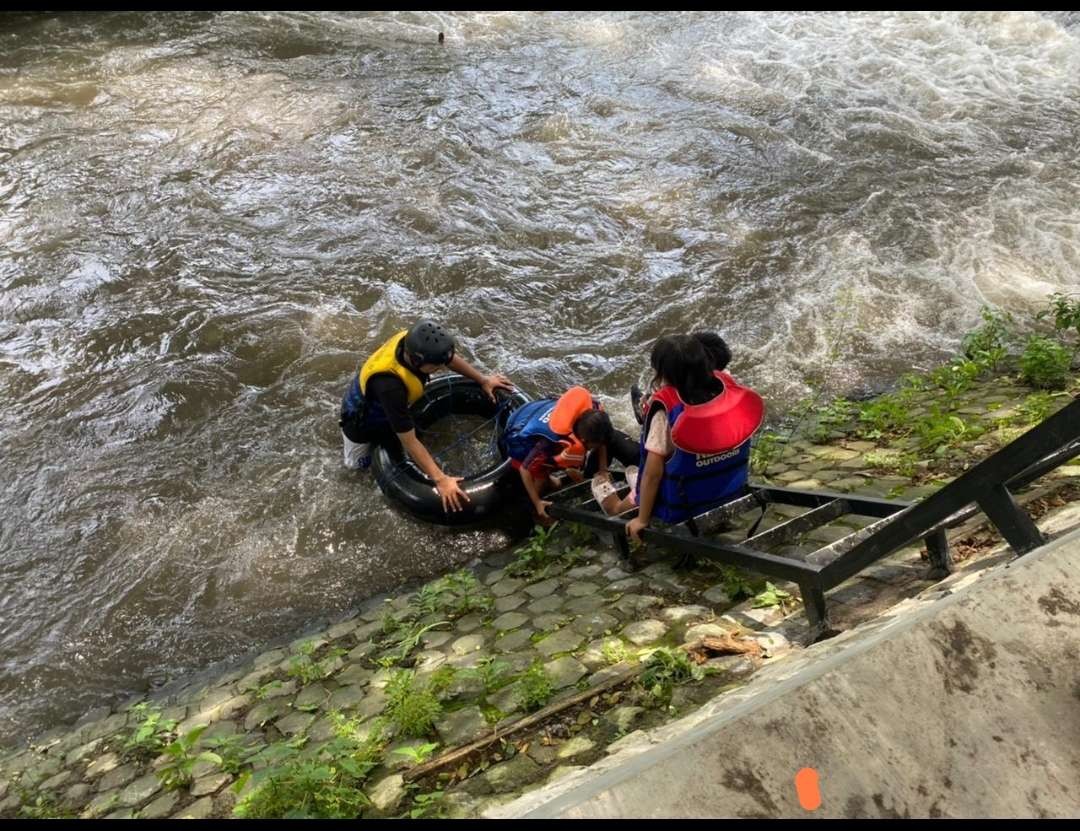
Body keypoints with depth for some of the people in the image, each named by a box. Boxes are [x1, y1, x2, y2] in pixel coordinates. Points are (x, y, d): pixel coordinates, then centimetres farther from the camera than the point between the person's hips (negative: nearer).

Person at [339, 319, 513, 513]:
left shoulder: (414, 342, -30)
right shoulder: (390, 386, -50)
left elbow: (448, 357, -6)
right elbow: (409, 442, -42)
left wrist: (483, 380, 1)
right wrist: (440, 480, -42)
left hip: (382, 404, 6)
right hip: (363, 417, -6)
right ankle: (348, 428, 28)